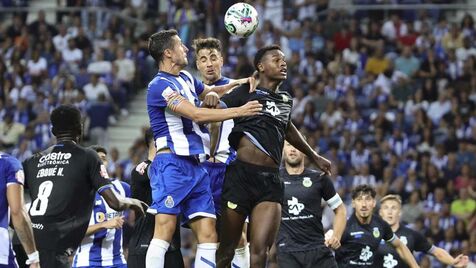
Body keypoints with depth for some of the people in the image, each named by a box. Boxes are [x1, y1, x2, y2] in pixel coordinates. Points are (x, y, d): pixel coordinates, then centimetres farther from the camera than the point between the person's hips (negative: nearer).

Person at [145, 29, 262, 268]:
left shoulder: (186, 78, 19)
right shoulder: (160, 85, -8)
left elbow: (208, 92, 40)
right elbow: (197, 114, -17)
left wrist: (238, 84, 23)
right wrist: (239, 111, -15)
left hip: (195, 166, 9)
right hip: (172, 164, -9)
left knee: (208, 235, 0)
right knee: (164, 232, -17)